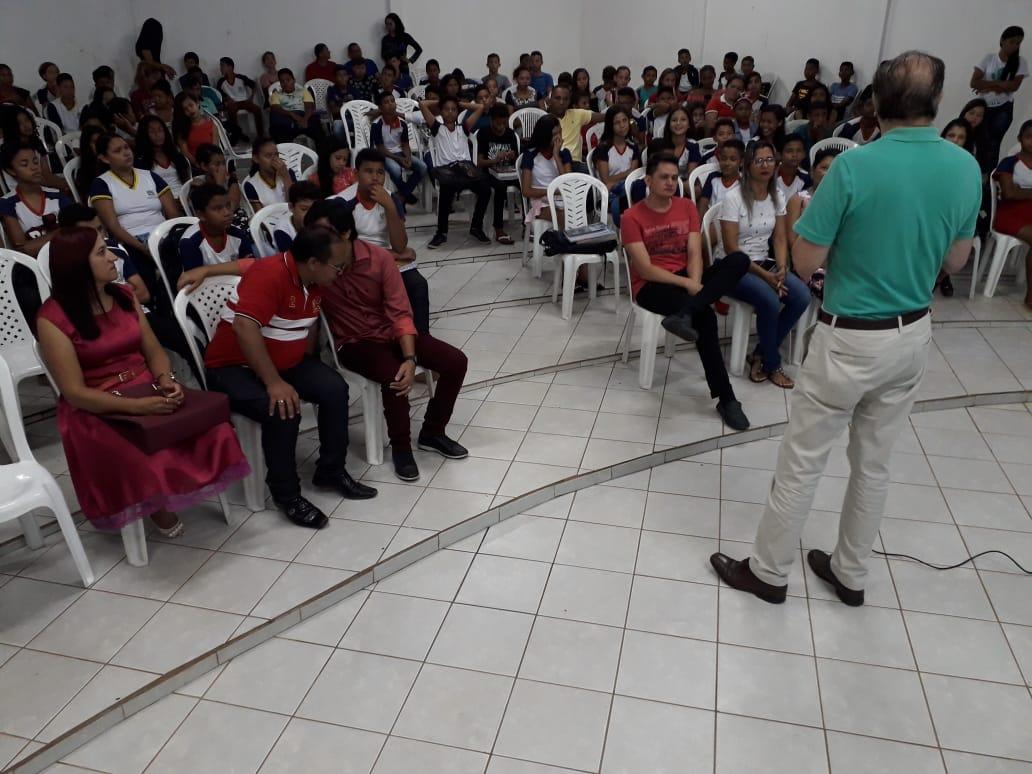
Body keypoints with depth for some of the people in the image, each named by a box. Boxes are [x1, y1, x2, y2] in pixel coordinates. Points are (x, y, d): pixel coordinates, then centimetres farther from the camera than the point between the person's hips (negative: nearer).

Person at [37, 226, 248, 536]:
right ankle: (157, 504, 1)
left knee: (216, 433, -23)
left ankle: (170, 493, 1)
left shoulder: (124, 296, 9)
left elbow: (154, 351, 9)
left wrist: (166, 381, -14)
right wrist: (135, 406, -27)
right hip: (97, 412, -5)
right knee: (153, 462, -33)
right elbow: (74, 393, -14)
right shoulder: (54, 318, -9)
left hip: (150, 393, 5)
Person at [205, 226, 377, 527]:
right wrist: (274, 383, -36)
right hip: (234, 367, -8)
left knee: (335, 389, -12)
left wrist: (308, 363, 7)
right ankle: (286, 495, -12)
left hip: (286, 362, 8)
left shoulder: (314, 280, 2)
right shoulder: (269, 274, -25)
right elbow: (244, 327, -35)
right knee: (284, 410, -31)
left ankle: (331, 471, 3)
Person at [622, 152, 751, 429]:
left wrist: (695, 282, -20)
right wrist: (686, 284, -23)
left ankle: (684, 314, -39)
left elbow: (694, 254, 1)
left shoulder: (687, 206, 9)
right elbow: (645, 269, -14)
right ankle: (726, 399, -25)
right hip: (651, 286, -5)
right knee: (705, 315, -32)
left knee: (740, 260, -21)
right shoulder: (632, 217, -6)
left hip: (686, 278, 5)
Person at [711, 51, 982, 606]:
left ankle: (769, 572, 23)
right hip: (913, 335, 6)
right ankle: (850, 573, 35)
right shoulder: (966, 168, -2)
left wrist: (807, 219, 4)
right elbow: (955, 261, 9)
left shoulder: (855, 166, -20)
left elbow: (805, 263, -15)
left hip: (851, 338, -6)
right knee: (875, 463, 19)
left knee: (802, 460, 8)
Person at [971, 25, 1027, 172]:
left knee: (993, 144, -9)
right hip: (984, 107, 0)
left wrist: (989, 86, -14)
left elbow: (1014, 86, -11)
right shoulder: (989, 58, -1)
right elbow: (974, 83, -10)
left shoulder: (1020, 62, 0)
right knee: (982, 143, -2)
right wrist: (999, 84, -15)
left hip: (1004, 109, 0)